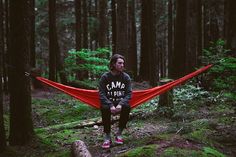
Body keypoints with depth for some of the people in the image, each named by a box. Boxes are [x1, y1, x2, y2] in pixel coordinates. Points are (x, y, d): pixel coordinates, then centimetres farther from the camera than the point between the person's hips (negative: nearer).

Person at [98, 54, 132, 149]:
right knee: (105, 108, -35)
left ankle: (119, 134, -15)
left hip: (121, 103, 1)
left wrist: (121, 104, -26)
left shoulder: (126, 77, 0)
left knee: (127, 107, -33)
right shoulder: (105, 77, -4)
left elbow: (128, 94, -6)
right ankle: (107, 137, -22)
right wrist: (111, 105, -27)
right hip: (108, 103, -1)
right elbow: (102, 94, -11)